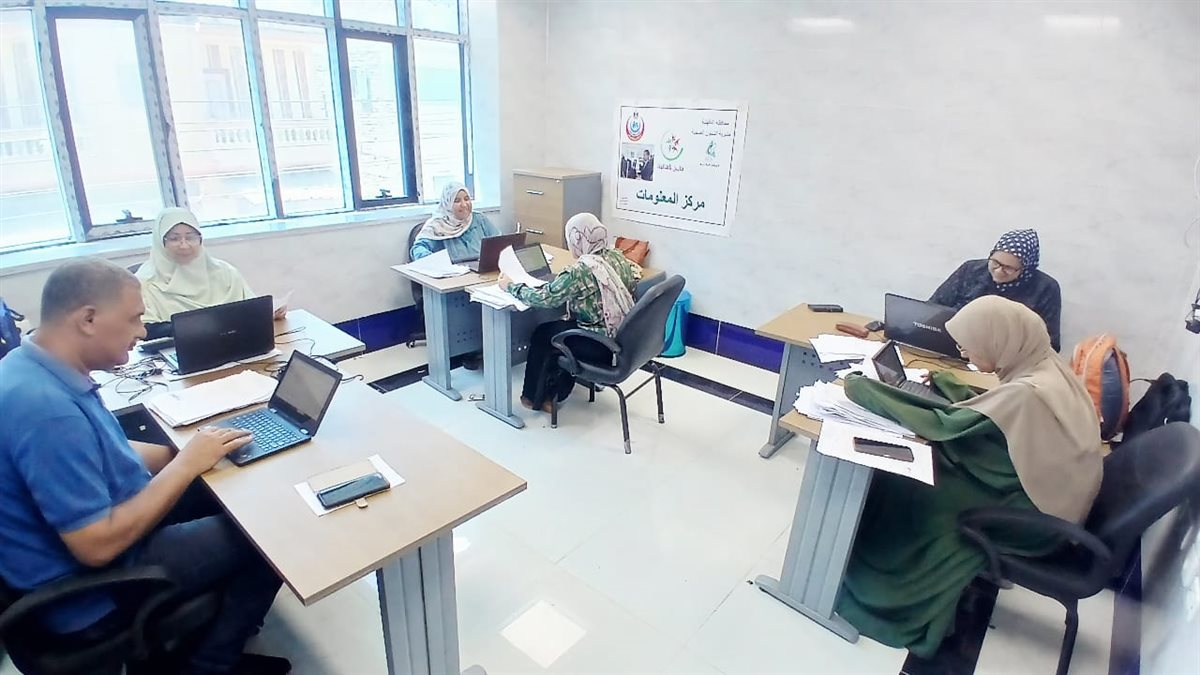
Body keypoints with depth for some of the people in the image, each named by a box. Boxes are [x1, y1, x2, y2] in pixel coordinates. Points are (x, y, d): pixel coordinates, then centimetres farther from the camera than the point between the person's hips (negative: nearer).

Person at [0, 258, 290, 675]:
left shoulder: (36, 370, -2)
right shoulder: (46, 407, -34)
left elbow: (103, 455, 11)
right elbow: (98, 546, -32)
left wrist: (188, 453, -2)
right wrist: (187, 464, -22)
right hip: (89, 592, -9)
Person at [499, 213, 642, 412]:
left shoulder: (580, 271, -23)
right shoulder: (616, 256, -1)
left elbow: (543, 297, -19)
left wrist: (511, 286, -2)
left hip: (601, 346, -7)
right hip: (623, 337, 8)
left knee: (542, 333, 15)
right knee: (560, 326, 24)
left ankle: (534, 396, 32)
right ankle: (557, 390, 34)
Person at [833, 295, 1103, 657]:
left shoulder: (1027, 394, -33)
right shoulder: (1045, 368, -5)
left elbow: (945, 425, -27)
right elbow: (985, 412, 9)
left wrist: (861, 389, -23)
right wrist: (943, 382, 0)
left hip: (1034, 516, -8)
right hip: (1048, 494, 8)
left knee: (907, 487, -2)